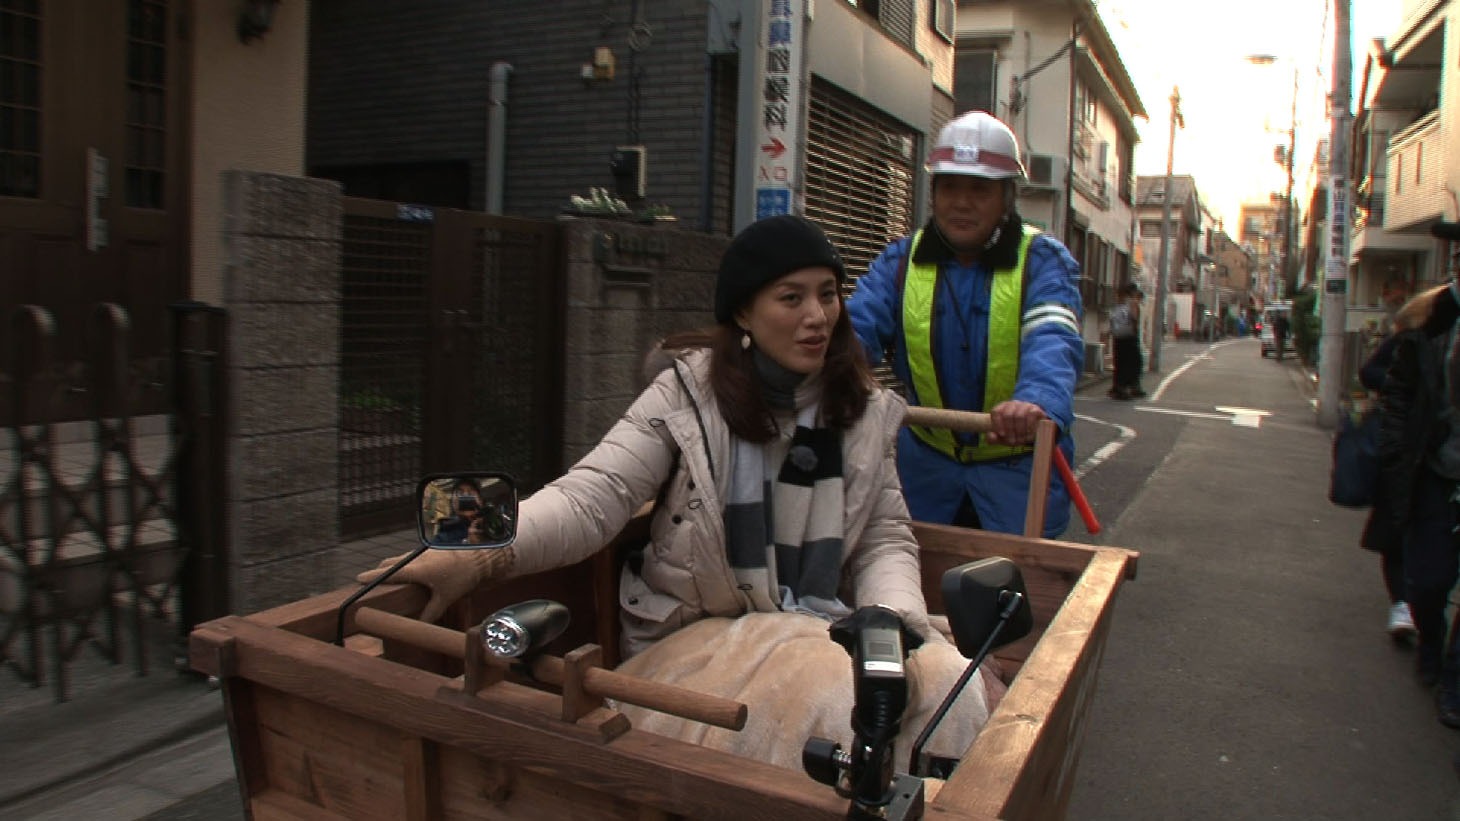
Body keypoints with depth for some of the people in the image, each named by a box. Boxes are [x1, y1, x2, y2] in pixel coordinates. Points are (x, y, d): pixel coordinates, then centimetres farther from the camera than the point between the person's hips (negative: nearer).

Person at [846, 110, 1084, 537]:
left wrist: (1037, 401, -51)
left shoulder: (1042, 260, -10)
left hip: (1019, 464, -2)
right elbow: (855, 327, -17)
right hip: (927, 458, 3)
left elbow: (1053, 341, -28)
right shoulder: (901, 260, -2)